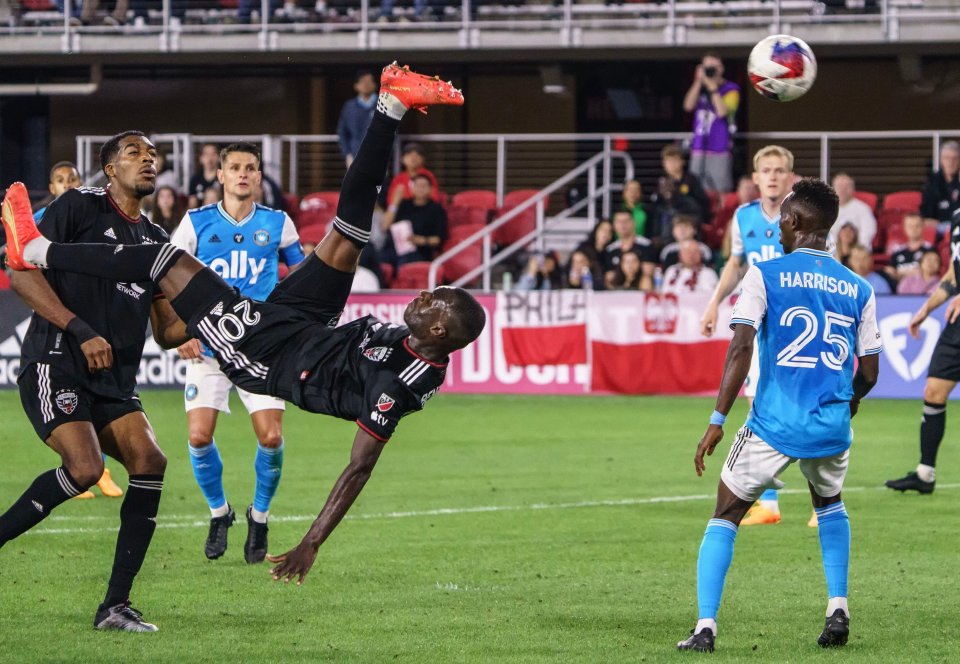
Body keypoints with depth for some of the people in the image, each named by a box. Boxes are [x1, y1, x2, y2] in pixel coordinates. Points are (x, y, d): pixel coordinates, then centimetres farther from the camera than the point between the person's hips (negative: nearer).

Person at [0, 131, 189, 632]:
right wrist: (81, 331, -17)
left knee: (149, 462, -14)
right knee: (85, 467, -27)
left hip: (114, 383, 7)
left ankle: (115, 605, -9)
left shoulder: (155, 239, 19)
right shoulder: (79, 206, -1)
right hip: (55, 363, -7)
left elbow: (166, 331, 22)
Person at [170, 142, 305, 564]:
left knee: (270, 437, -11)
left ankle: (259, 515, 13)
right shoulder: (197, 223, 2)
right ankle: (218, 512, 14)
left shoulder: (278, 224, 4)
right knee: (199, 437, -11)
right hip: (209, 345, 0)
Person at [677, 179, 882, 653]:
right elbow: (869, 371, 9)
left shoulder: (764, 275, -3)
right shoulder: (858, 289, 7)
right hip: (833, 426, 3)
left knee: (724, 518, 10)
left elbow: (741, 347, -13)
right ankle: (838, 610, 19)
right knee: (829, 504, 32)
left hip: (774, 424, -3)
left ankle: (705, 627, -5)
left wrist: (717, 420, -12)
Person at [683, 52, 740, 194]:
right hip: (699, 147, 5)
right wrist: (699, 81, -5)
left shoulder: (730, 89, 0)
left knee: (721, 192, -10)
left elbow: (722, 111, -14)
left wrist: (712, 88, -12)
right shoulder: (700, 88, 14)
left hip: (719, 150, -5)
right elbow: (688, 106, -1)